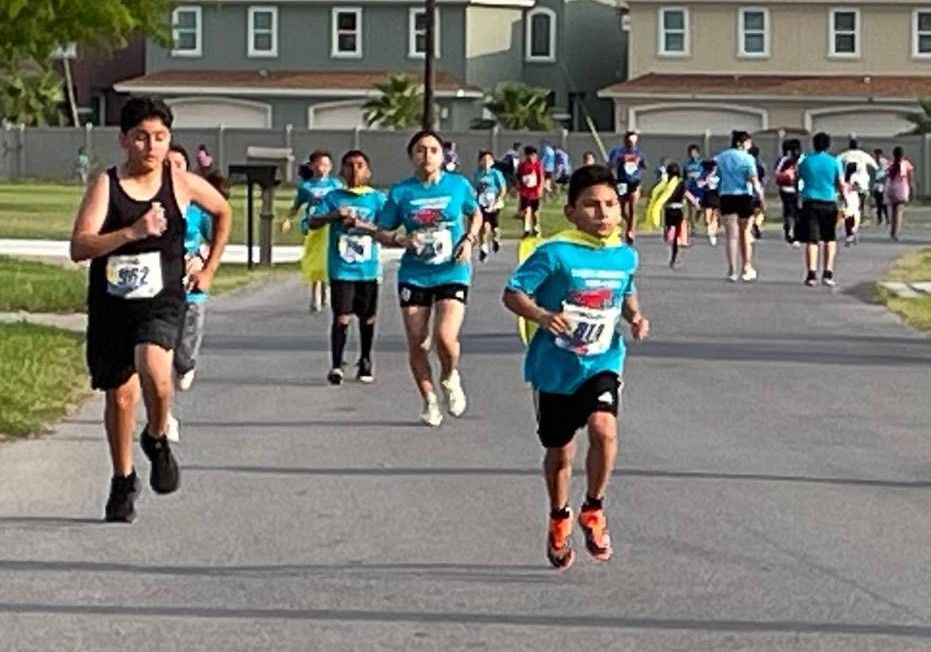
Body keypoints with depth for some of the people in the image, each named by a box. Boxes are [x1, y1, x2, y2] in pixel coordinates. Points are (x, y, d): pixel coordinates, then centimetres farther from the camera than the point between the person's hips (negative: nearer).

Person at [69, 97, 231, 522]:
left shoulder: (183, 184, -1)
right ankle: (123, 480, 30)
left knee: (153, 369, -29)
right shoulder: (106, 185, -8)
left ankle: (157, 439, 1)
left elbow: (223, 213, 20)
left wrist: (209, 270, 18)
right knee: (120, 396, 8)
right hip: (110, 304, 1)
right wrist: (132, 232, -30)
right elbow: (79, 248, -19)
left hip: (162, 301, -1)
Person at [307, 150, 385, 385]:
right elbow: (312, 222, -2)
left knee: (367, 317, 10)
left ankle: (365, 362, 25)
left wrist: (362, 225, -19)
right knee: (342, 317, -8)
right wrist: (333, 216, -19)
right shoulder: (334, 197, 5)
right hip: (341, 269, -1)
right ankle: (336, 366, -7)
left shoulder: (377, 199, 3)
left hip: (369, 269, 1)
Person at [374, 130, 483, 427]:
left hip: (452, 272, -2)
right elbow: (382, 233, 5)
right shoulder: (401, 192, -1)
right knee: (417, 345, 2)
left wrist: (469, 240, -1)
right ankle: (429, 401, 23)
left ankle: (450, 379, 13)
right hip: (414, 276, 2)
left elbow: (476, 214, 17)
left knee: (445, 336, -19)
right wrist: (402, 240, -15)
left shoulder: (459, 185, -1)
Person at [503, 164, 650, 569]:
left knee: (604, 428, -24)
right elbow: (513, 294, -15)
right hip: (555, 367, -2)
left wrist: (634, 316, -1)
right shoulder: (555, 253, -16)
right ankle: (559, 521, 41)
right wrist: (542, 316, -31)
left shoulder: (625, 256, 0)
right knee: (559, 451, 13)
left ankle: (593, 510, 0)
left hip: (602, 364, 2)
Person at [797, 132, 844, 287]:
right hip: (829, 203, 0)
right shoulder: (835, 162, 0)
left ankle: (812, 273, -13)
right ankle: (828, 273, 5)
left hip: (810, 203, 0)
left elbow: (797, 180, 10)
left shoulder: (806, 162, 3)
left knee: (812, 240, -2)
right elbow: (841, 185, -2)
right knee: (830, 239, 13)